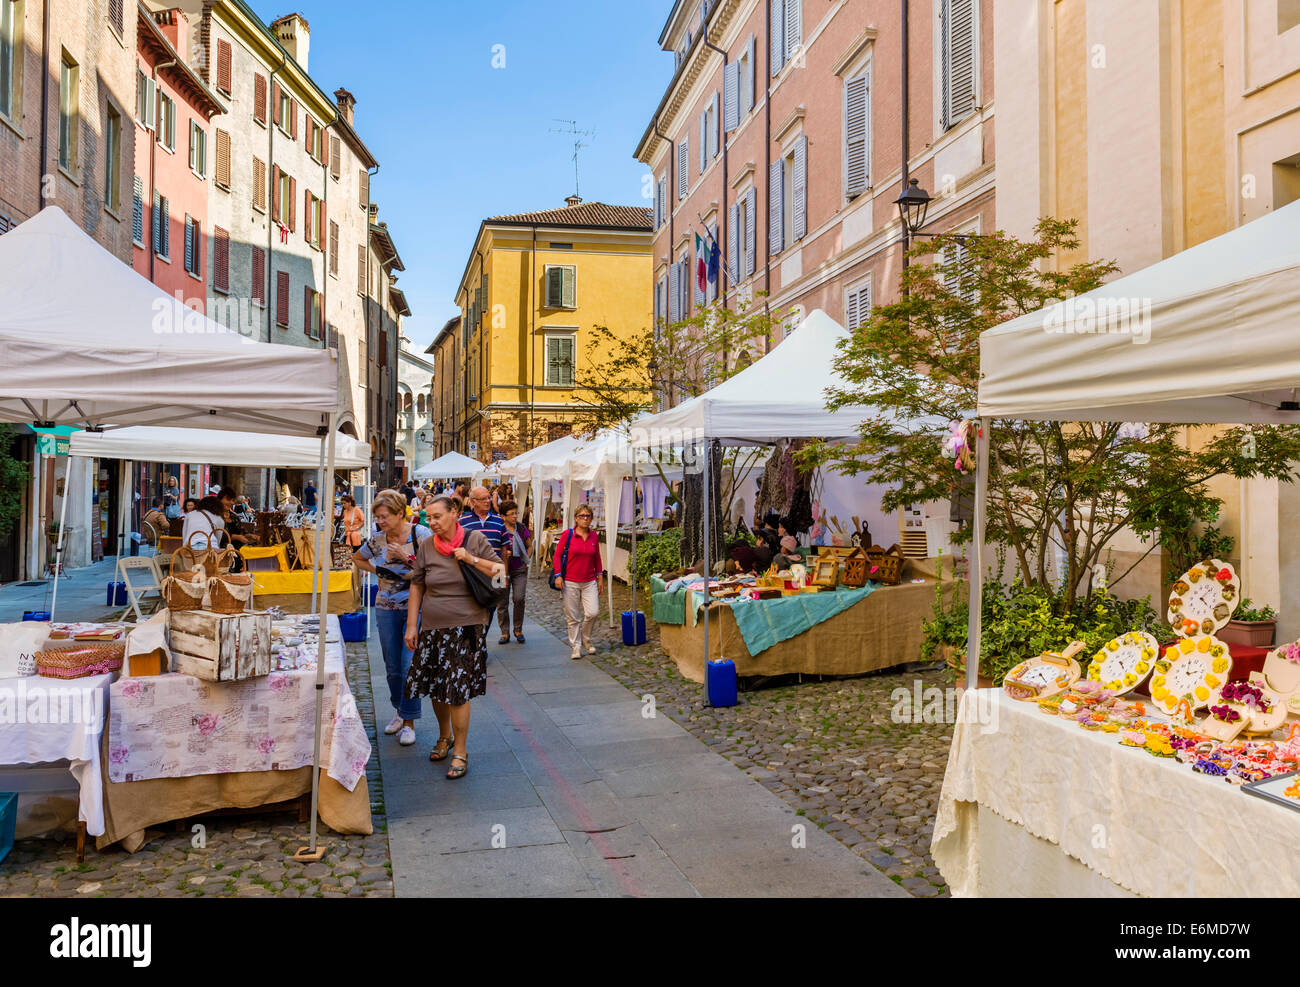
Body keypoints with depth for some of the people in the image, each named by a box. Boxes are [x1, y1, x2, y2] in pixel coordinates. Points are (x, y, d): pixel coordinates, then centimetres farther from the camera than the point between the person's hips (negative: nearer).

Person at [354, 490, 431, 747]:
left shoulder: (421, 535, -11)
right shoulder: (377, 541, 2)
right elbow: (357, 558, 21)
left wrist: (406, 557, -21)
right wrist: (376, 571, 6)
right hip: (386, 608, 4)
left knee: (409, 664, -6)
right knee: (392, 666, 13)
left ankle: (409, 721, 6)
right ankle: (399, 710, 33)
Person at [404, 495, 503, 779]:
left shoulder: (475, 540, -3)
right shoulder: (427, 547, 3)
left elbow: (500, 571, -2)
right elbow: (417, 586, 7)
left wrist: (472, 559, -15)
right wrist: (411, 626, 5)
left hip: (466, 627, -3)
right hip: (432, 627, 3)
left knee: (458, 690, -5)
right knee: (436, 687, 12)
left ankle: (460, 751, 8)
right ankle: (444, 737, 36)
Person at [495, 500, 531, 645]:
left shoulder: (521, 529, 4)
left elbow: (529, 546, 18)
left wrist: (526, 560, 8)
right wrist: (503, 554, -19)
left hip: (520, 569, 2)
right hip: (503, 569, -2)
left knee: (519, 599, -9)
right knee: (502, 602, 0)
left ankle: (518, 630, 8)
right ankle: (505, 633, 13)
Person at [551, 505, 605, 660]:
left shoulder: (594, 536, 6)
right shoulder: (567, 534, -5)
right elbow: (557, 555, -2)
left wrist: (600, 577, 14)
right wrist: (558, 575, -8)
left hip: (589, 582, 3)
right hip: (570, 582, -3)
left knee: (593, 612, -9)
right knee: (572, 617, 2)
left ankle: (586, 639, 17)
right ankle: (575, 646, 16)